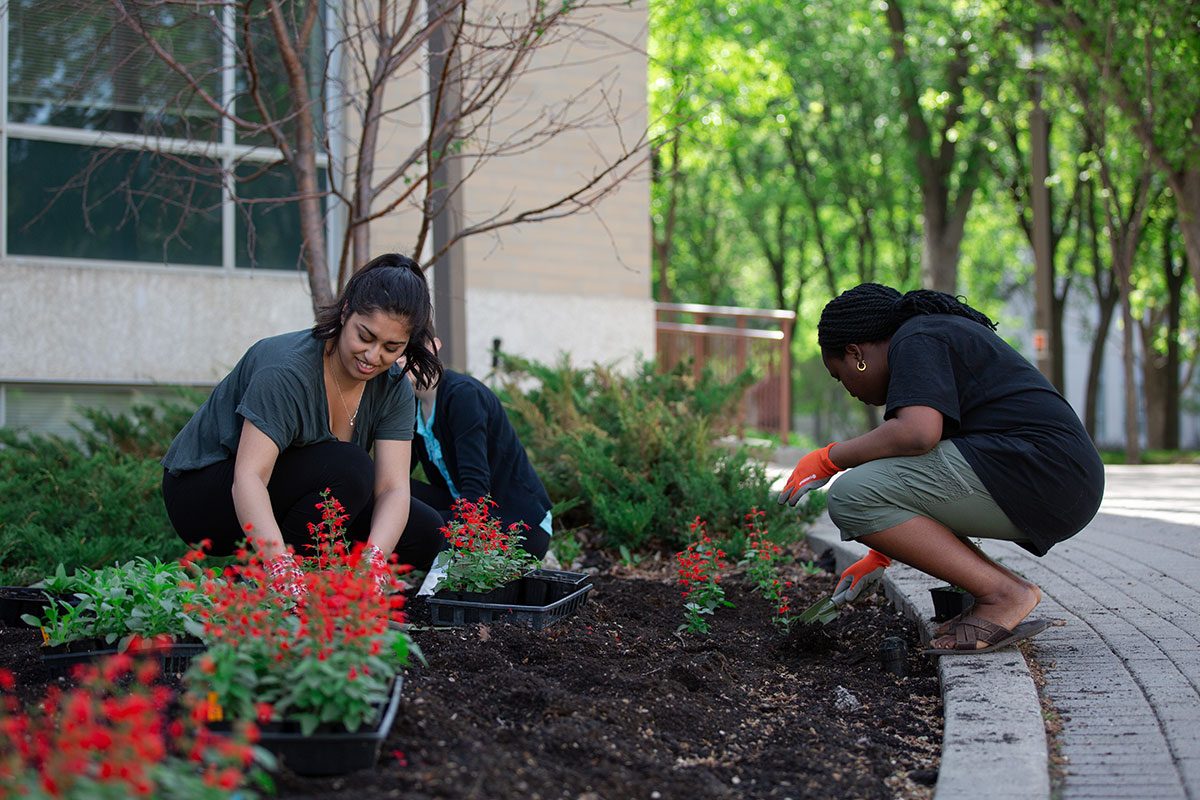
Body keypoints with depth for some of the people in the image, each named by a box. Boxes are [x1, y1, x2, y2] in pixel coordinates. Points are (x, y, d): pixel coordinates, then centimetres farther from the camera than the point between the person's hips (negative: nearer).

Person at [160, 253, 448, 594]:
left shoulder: (394, 387, -10)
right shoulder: (288, 370, -30)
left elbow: (393, 487, -18)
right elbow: (248, 478, -38)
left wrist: (372, 560, -38)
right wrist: (282, 569, -52)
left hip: (292, 495, 7)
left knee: (424, 532, -9)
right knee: (348, 466, -30)